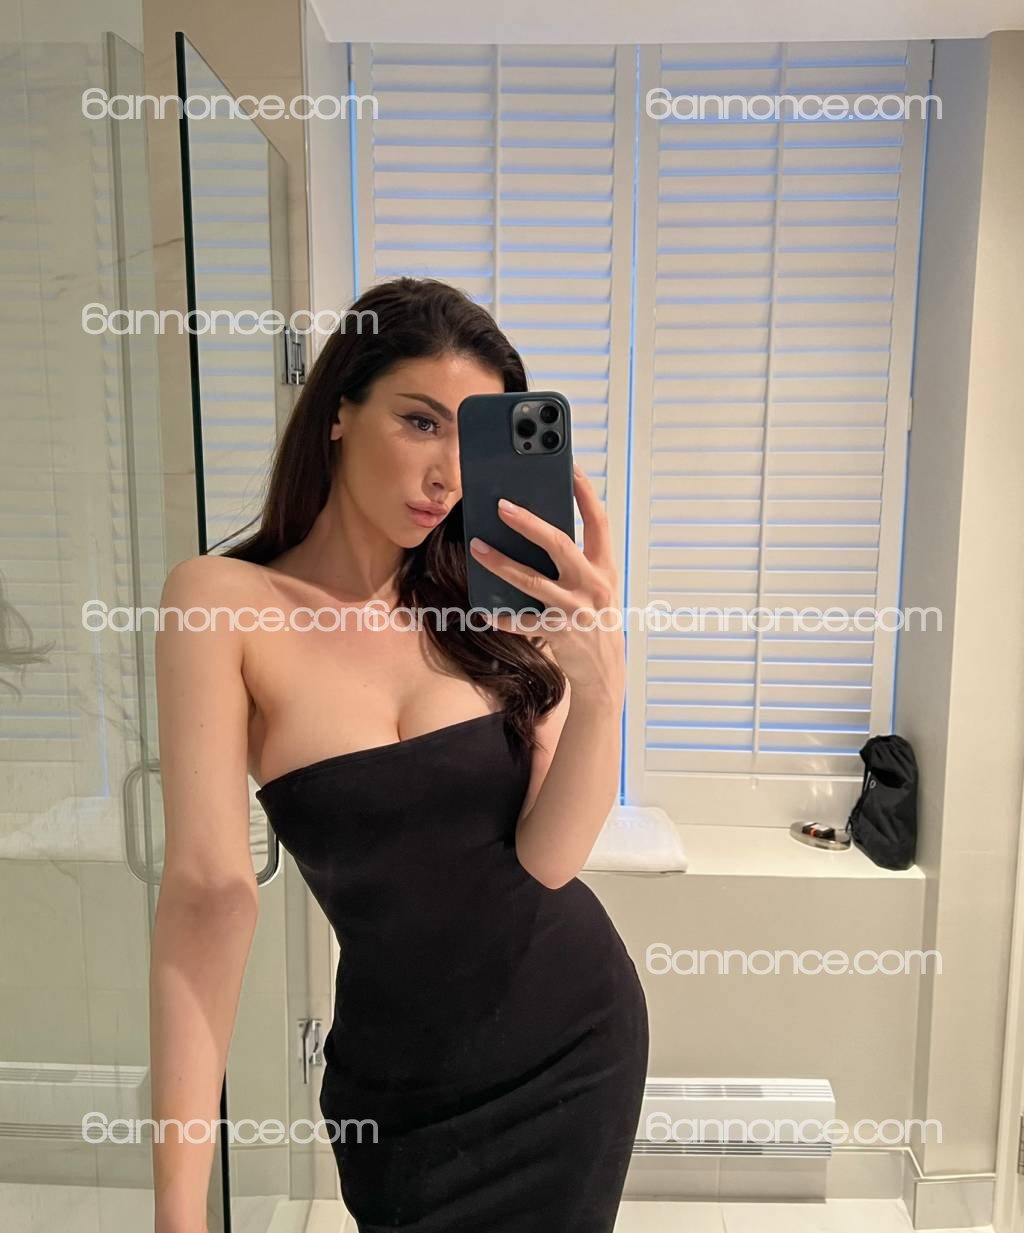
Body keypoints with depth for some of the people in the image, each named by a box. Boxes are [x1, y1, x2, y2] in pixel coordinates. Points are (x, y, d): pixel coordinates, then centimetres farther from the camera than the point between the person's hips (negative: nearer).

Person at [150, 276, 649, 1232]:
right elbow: (209, 891, -20)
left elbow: (548, 856, -15)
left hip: (577, 1030, 2)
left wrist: (601, 683, -32)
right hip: (397, 1073, -2)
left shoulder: (495, 599, -7)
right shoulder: (226, 602, -14)